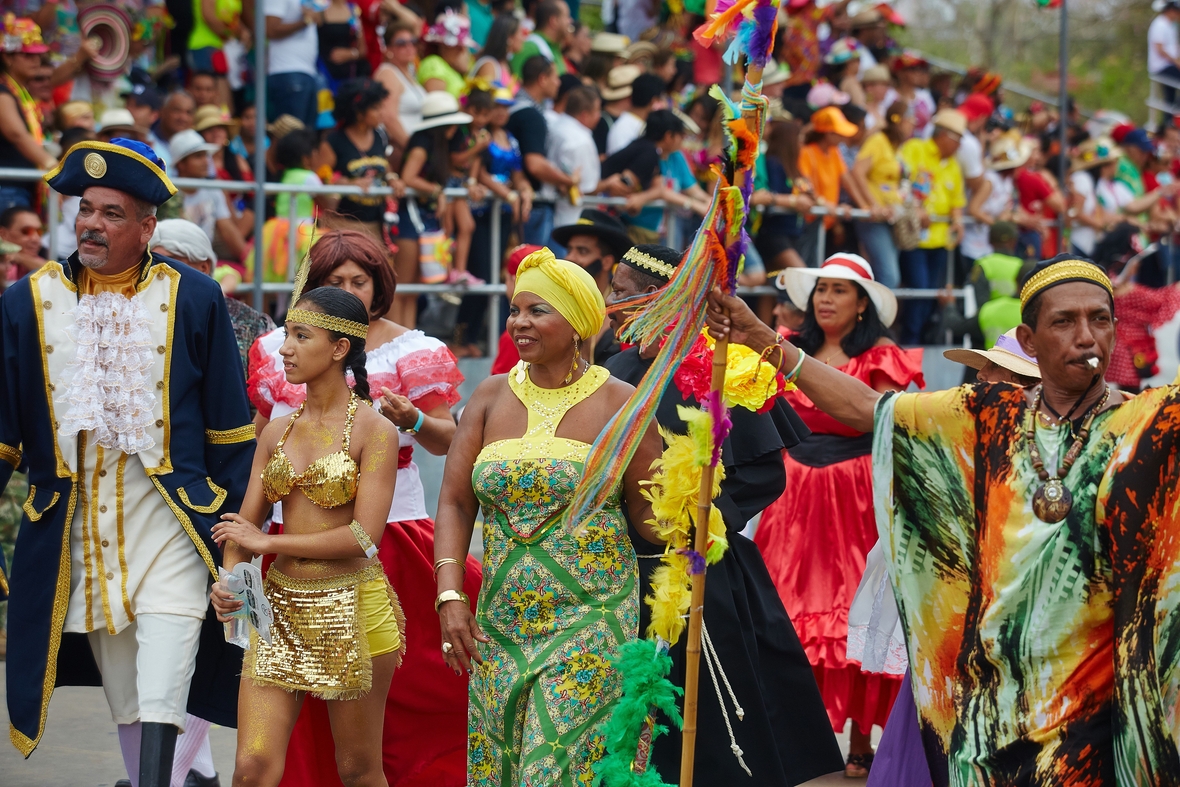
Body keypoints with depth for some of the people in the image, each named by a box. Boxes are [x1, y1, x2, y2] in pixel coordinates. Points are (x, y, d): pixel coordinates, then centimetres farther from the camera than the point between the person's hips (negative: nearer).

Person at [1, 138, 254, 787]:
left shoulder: (193, 299, 2)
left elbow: (230, 432, 4)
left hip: (171, 520, -2)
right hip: (76, 530, 3)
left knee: (161, 702, -13)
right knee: (125, 702, 9)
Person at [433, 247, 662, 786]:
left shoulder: (618, 404, -3)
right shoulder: (492, 397, 7)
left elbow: (646, 509, 1)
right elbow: (455, 501, 4)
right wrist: (449, 595, -6)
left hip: (588, 618, -4)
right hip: (502, 621, 4)